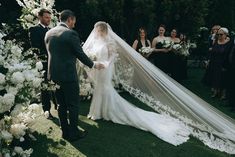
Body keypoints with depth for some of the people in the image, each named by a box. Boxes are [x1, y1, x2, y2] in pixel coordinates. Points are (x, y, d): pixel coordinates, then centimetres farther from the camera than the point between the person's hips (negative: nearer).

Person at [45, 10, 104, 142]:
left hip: (54, 75, 7)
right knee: (73, 105, 6)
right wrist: (94, 65, 6)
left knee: (62, 105, 15)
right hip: (68, 75, -7)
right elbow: (80, 54, -9)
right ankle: (73, 133, 16)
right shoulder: (71, 33, -13)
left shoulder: (49, 33, 8)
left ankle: (65, 131, 25)